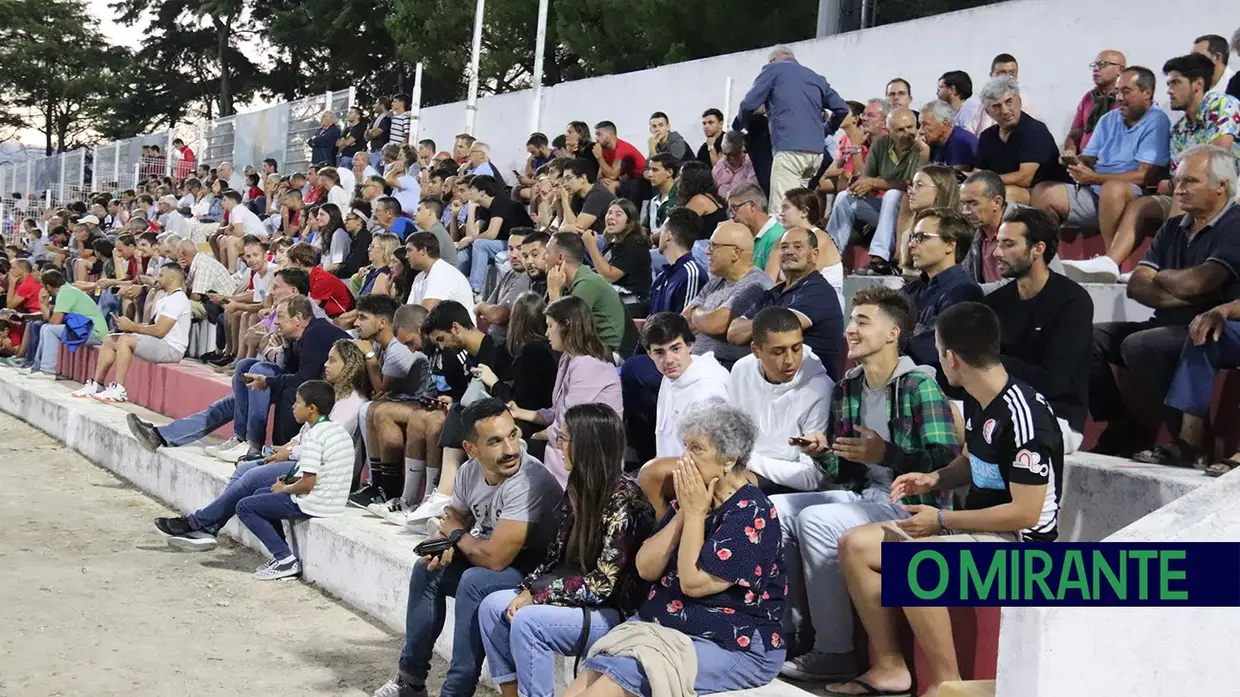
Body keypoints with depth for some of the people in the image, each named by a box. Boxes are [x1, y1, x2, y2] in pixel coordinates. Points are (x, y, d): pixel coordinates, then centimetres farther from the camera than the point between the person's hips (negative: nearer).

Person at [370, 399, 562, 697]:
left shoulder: (530, 482, -32)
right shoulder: (470, 471, -6)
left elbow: (495, 557, -33)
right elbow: (455, 518, 14)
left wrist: (455, 534, -11)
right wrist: (443, 542, -11)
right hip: (498, 559, 9)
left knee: (474, 583, -29)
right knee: (427, 568, 2)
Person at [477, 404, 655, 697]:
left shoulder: (625, 500, -21)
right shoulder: (579, 486, 6)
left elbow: (603, 583, -22)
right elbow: (557, 552, 10)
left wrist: (537, 595, -17)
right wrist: (527, 590, -7)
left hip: (615, 611, -9)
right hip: (578, 598, 9)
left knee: (527, 621, -27)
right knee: (493, 606, -4)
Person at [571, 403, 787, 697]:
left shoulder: (752, 514, -13)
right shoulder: (693, 497, 11)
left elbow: (693, 582, -21)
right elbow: (645, 569, 3)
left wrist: (695, 514, -13)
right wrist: (684, 512, -5)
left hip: (736, 648, -8)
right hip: (663, 628, 8)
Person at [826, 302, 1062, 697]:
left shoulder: (1023, 417, -23)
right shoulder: (975, 401, 4)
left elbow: (1025, 513, -24)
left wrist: (942, 520, -18)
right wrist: (935, 480, 3)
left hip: (1019, 542, -10)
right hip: (977, 528, 10)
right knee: (854, 546, -1)